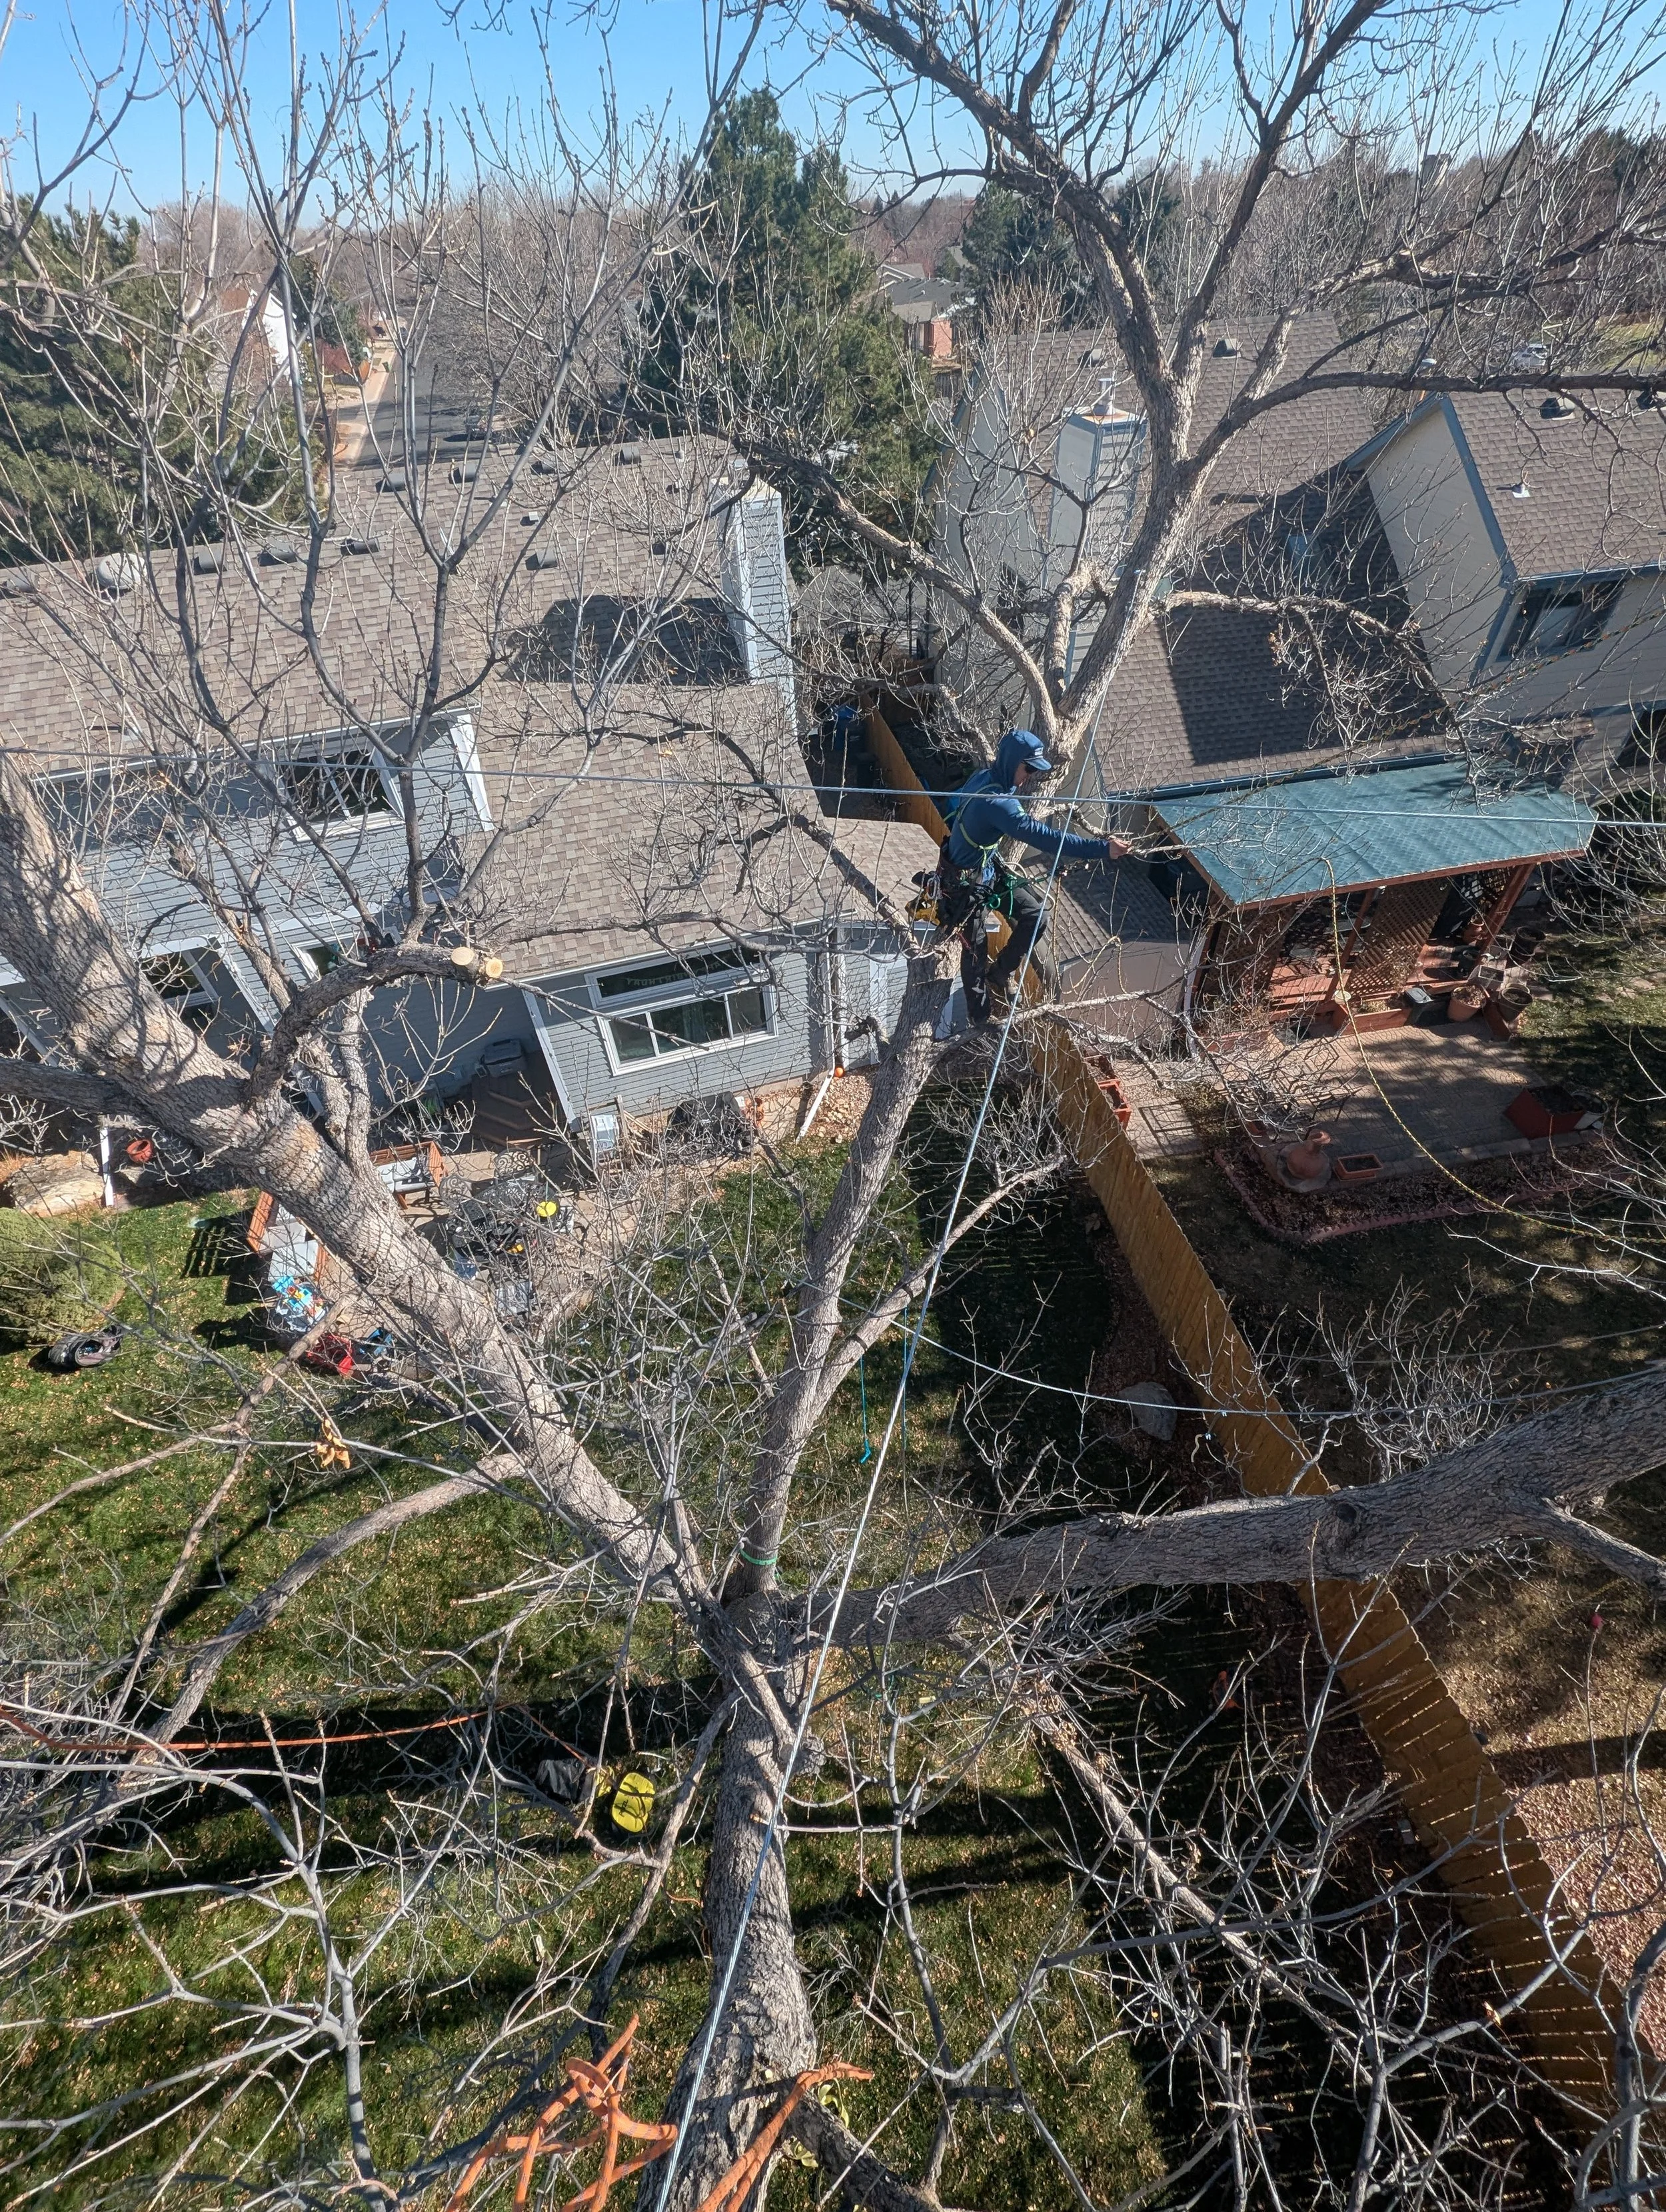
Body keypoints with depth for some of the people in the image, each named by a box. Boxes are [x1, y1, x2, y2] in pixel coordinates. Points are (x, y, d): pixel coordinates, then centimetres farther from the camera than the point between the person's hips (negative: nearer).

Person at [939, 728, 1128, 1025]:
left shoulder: (984, 777, -6)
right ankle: (981, 1020, 17)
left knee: (1035, 916, 6)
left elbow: (952, 807, 12)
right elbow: (1046, 837, -40)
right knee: (976, 951, 1)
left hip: (990, 869, 9)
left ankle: (999, 976, 21)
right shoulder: (997, 803, -34)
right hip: (967, 885, -9)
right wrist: (1102, 848, -41)